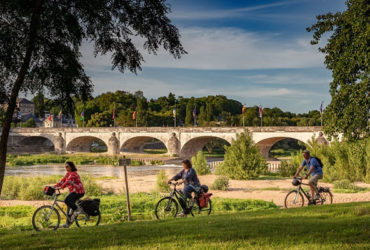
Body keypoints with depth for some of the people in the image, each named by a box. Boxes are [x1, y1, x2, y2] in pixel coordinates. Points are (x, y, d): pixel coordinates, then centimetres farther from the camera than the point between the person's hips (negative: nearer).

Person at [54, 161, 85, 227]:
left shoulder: (73, 174, -16)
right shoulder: (68, 174, 13)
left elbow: (68, 182, -29)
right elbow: (62, 181, 8)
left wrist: (60, 187, -39)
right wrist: (55, 186, -5)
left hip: (78, 192, -10)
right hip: (73, 191, 10)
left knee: (66, 200, -26)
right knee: (70, 206, 8)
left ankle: (77, 210, -7)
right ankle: (68, 223, 13)